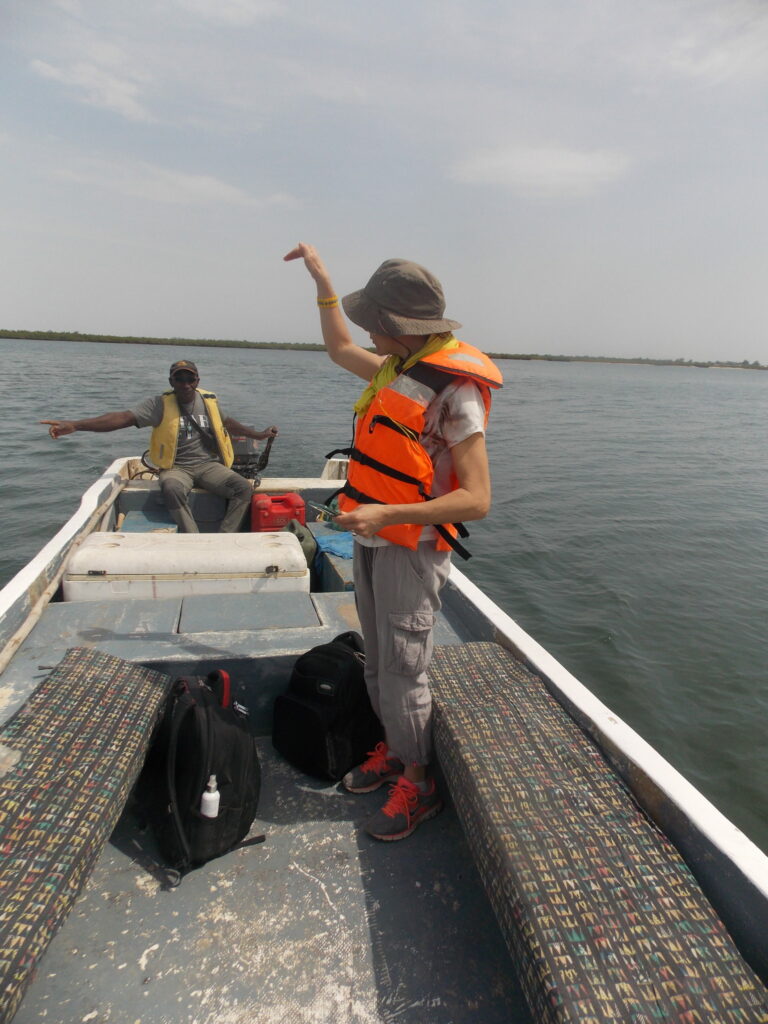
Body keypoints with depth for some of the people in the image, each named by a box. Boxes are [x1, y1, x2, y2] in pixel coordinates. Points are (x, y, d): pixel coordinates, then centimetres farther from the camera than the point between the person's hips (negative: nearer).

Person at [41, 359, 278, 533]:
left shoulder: (209, 401, 8)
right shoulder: (160, 404, -5)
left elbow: (227, 422, 28)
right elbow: (124, 417, -16)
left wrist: (258, 435, 29)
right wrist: (75, 425, -28)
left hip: (208, 465, 4)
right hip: (176, 467, -3)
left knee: (244, 488, -23)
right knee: (173, 488, -39)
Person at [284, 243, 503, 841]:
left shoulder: (453, 389, -19)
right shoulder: (397, 368, 8)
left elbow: (476, 500, -24)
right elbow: (340, 349, 29)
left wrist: (388, 514, -32)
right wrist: (322, 279, 28)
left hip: (412, 548, -9)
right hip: (371, 539, 9)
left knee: (402, 672, -1)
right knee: (378, 662, 18)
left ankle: (419, 786, 19)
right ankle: (395, 750, 37)